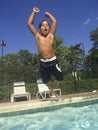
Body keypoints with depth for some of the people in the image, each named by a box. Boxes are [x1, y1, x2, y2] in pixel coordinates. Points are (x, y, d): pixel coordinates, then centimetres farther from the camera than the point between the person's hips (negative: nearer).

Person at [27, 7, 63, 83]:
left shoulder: (51, 35, 3)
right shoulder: (38, 36, 6)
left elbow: (54, 21, 1)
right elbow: (29, 24, 3)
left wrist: (48, 14, 16)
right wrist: (34, 13, 8)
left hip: (53, 61, -2)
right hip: (43, 63, 2)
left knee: (60, 80, 2)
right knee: (46, 82, 12)